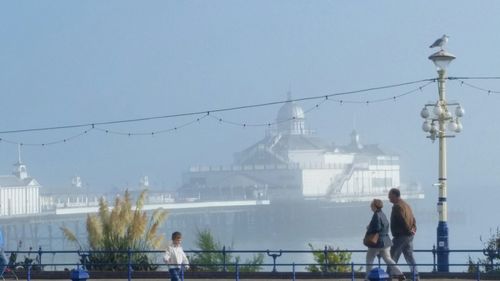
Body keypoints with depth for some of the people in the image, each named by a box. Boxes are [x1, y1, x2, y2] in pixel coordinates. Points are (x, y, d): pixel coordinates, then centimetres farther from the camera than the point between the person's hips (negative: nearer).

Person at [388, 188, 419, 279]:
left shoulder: (397, 206, -15)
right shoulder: (406, 205, 16)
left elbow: (403, 220, -24)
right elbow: (413, 219, 17)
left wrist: (409, 230, -14)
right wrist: (413, 229, 8)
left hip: (400, 236, -9)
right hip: (409, 236, 9)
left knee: (393, 258, -2)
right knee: (409, 257, 11)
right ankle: (416, 276, 7)